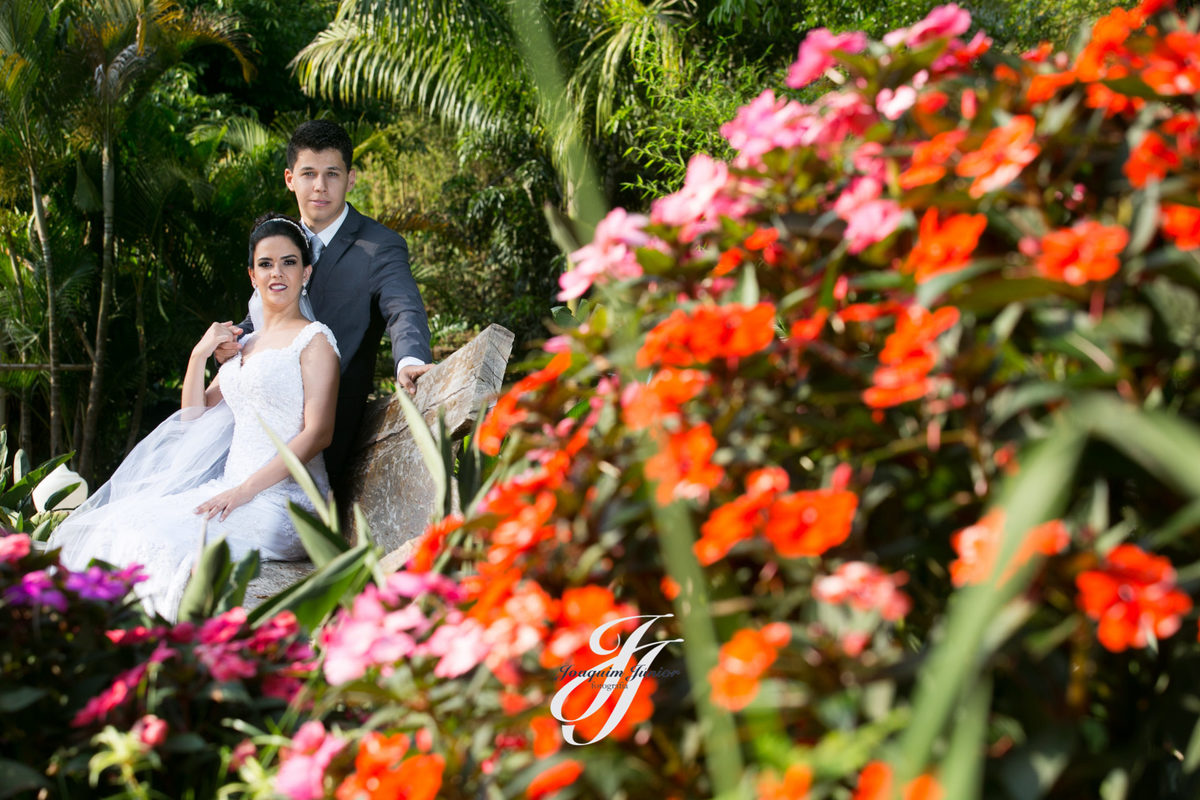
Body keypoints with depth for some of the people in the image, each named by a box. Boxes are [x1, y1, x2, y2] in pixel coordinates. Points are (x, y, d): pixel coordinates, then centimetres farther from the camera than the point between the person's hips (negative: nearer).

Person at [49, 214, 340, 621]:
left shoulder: (314, 339, -2)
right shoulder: (244, 344, 21)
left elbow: (318, 432, -12)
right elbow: (195, 417, 21)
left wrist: (245, 489, -19)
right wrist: (199, 355, 5)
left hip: (283, 497, -7)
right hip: (233, 490, 7)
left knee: (161, 540, -25)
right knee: (125, 523, -11)